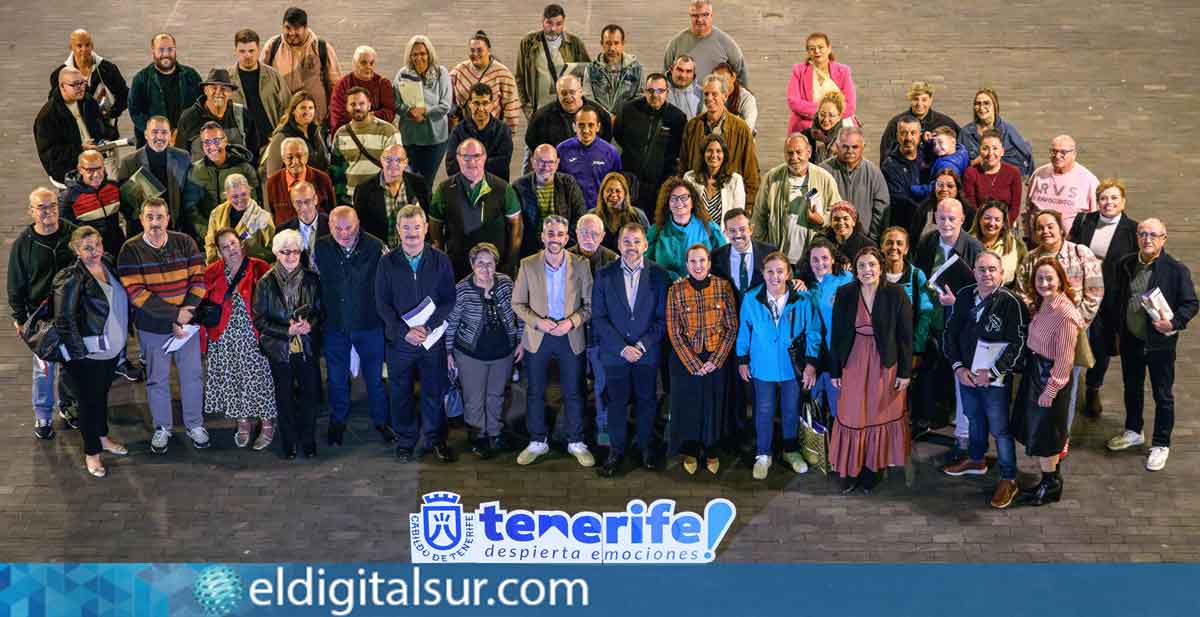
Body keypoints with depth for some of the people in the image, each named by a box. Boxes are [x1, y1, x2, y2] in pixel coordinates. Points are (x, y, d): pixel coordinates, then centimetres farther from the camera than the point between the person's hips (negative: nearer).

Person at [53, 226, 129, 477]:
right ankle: (91, 452, 21)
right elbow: (64, 320, -21)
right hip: (87, 354, -7)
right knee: (89, 400, 7)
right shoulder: (71, 279, -20)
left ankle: (102, 437, 41)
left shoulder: (109, 265, 1)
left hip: (111, 348, 7)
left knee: (102, 394, 23)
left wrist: (124, 333, 14)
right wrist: (79, 351, -20)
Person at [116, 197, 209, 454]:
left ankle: (195, 425, 28)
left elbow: (198, 280, -3)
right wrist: (175, 314, -20)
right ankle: (162, 428, 29)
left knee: (192, 375, 11)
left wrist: (187, 313, -16)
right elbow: (135, 292, -16)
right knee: (157, 379, 12)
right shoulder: (131, 250, -10)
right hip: (152, 326, -2)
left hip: (187, 323, 2)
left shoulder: (185, 243, -3)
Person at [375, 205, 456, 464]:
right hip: (399, 339, 0)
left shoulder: (440, 261, -3)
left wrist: (428, 326, -17)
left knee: (434, 391, 10)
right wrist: (405, 331, -17)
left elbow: (449, 300, -4)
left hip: (433, 338, 0)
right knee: (400, 393, 10)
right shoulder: (387, 263, -4)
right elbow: (382, 304, -5)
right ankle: (405, 441, 26)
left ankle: (435, 439, 26)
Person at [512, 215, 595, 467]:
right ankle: (537, 442, 25)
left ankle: (576, 443, 22)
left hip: (570, 338, -1)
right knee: (535, 393, 11)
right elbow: (518, 303, 1)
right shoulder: (528, 265, -4)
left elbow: (590, 304, -1)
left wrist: (572, 321, -16)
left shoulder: (581, 265, -5)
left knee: (573, 393, 8)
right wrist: (537, 322, -14)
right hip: (537, 338, 1)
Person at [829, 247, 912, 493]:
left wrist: (905, 371, -6)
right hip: (853, 364, 1)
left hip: (885, 364, -1)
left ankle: (872, 468, 21)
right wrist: (835, 371, 1)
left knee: (880, 414, 9)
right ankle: (850, 470, 15)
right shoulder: (844, 294, -4)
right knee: (852, 416, 4)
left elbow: (906, 336, -5)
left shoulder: (896, 294, -9)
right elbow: (836, 335, 1)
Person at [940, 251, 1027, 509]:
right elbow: (950, 332, 6)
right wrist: (958, 367, -5)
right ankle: (976, 460, 45)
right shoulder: (964, 297, -1)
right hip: (966, 374, 5)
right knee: (974, 419, 24)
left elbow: (1018, 344, -15)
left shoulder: (1011, 302, -16)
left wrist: (991, 373, -17)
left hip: (996, 379, -5)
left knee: (1000, 428, 2)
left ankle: (1009, 479, 15)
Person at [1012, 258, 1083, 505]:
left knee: (1043, 433, 6)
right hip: (1034, 371, 9)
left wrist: (1050, 390, -19)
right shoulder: (1041, 304, 3)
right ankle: (1051, 479, 33)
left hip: (1050, 376, -9)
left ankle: (1051, 485, 24)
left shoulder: (1065, 314, -24)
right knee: (1034, 428, 18)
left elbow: (1065, 358, -22)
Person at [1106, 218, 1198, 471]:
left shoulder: (1176, 270, -14)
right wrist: (1118, 330, 11)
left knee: (1163, 396, 8)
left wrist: (1174, 323, -25)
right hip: (1130, 341, 5)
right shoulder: (1125, 265, 0)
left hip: (1160, 344, -5)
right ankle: (1133, 431, 42)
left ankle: (1161, 445, 22)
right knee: (1132, 389, 22)